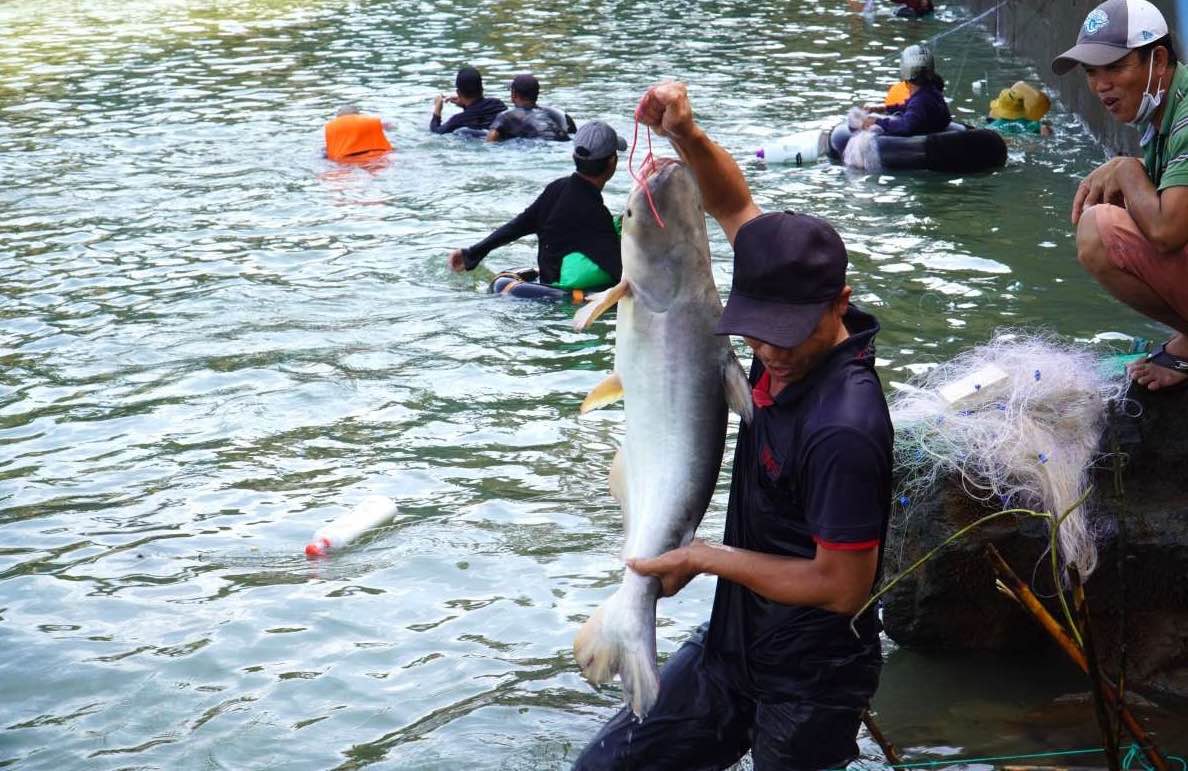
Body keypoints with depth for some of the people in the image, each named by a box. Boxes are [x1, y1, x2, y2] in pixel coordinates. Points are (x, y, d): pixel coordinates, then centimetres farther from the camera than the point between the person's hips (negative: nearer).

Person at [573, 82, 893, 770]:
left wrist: (707, 557, -17)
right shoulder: (793, 342, -7)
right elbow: (737, 208, 7)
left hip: (808, 684, -8)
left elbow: (842, 588, -26)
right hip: (735, 643, 8)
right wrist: (687, 136, -10)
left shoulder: (842, 428, -31)